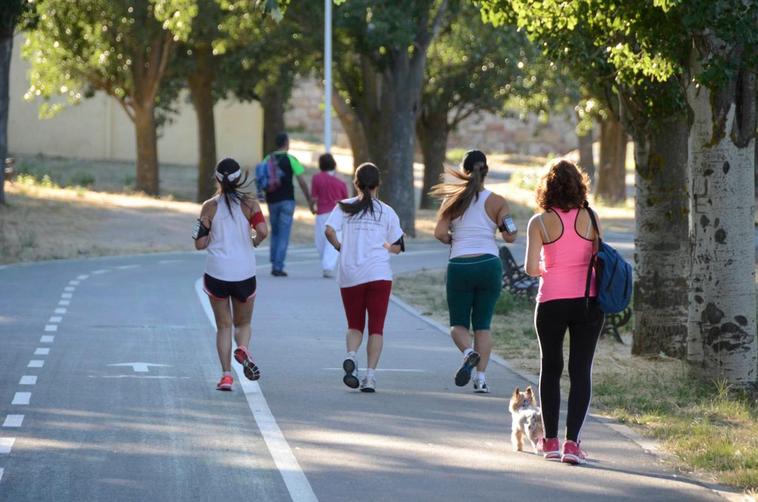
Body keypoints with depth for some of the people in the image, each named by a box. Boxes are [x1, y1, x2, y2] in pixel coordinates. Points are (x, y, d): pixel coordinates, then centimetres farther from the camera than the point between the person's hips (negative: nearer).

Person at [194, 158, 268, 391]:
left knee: (223, 326, 11)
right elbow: (262, 231, -14)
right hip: (244, 273, 0)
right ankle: (243, 349, -16)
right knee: (243, 323, 16)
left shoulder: (210, 206, -1)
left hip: (216, 273, 0)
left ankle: (226, 374, -1)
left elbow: (199, 243, -3)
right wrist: (253, 242, 7)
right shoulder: (249, 204, -1)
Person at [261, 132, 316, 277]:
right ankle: (278, 267, -8)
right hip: (287, 200, -4)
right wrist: (309, 200, 0)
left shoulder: (267, 159, 5)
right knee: (284, 235, -2)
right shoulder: (291, 159, -6)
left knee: (275, 233, 18)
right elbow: (301, 182, -7)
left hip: (272, 201, 4)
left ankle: (274, 264, 12)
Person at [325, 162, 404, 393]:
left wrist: (339, 247, 7)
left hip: (349, 276, 1)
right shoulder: (387, 211, 5)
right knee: (376, 327, 4)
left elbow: (329, 231, -11)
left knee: (354, 325, 14)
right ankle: (370, 375, -8)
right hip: (379, 275, -1)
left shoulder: (344, 207, 4)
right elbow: (397, 247, 7)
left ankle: (350, 356, -16)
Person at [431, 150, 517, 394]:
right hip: (489, 265, 1)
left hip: (459, 266, -1)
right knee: (483, 324, 10)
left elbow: (439, 233, -9)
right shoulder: (496, 201, 0)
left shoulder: (453, 200, 0)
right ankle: (481, 378, 1)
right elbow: (510, 236, -5)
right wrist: (508, 222, 15)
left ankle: (469, 352, -21)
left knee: (458, 324, 10)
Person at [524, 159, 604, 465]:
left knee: (550, 369, 14)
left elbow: (531, 268, -11)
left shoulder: (540, 222, -6)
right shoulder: (590, 219, -2)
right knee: (581, 370, 2)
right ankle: (572, 442, -8)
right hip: (588, 300, 1)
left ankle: (550, 441, 19)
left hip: (552, 301, -1)